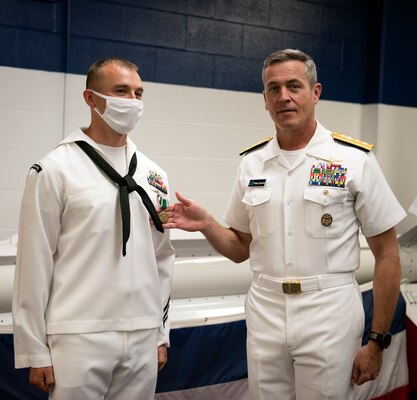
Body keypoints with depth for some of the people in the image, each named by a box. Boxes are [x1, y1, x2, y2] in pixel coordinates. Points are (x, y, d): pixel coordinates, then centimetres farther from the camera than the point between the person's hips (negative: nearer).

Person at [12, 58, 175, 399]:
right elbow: (34, 263, -6)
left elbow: (162, 259, 12)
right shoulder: (55, 169, -6)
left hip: (143, 338, 5)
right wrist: (34, 352, -6)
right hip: (79, 337, -4)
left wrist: (161, 333, 11)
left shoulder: (153, 175, 8)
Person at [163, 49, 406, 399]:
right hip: (264, 315, 4)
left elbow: (387, 255, -3)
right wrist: (206, 224, -7)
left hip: (329, 314, -3)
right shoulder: (252, 163, 6)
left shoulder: (354, 159, -6)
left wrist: (378, 341, -6)